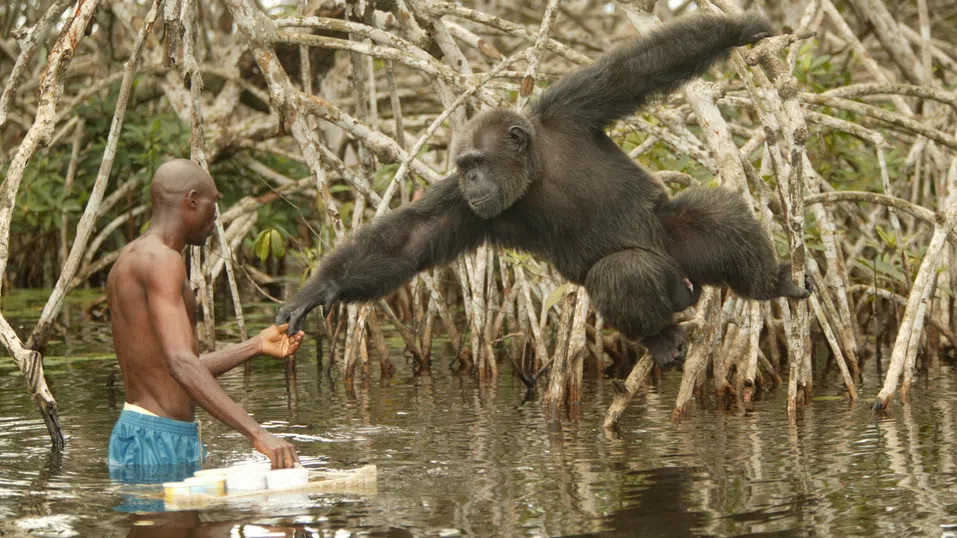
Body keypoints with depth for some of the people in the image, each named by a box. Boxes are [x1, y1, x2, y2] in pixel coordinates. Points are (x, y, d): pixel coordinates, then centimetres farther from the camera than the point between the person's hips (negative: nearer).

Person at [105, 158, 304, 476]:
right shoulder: (161, 259, -14)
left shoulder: (128, 263, 17)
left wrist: (257, 346, 25)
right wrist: (257, 433, -33)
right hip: (158, 445, -10)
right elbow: (182, 364, -27)